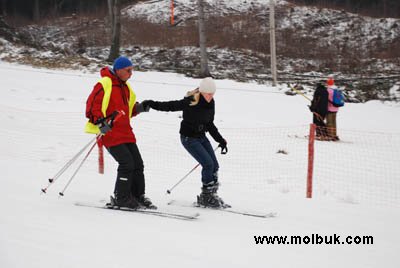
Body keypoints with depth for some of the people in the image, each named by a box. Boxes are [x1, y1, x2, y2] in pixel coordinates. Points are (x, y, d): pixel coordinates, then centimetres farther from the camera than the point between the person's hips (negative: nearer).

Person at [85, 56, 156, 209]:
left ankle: (138, 196, 17)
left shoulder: (125, 87, 17)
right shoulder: (104, 84, -10)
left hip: (125, 132, 9)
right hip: (109, 132, -9)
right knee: (127, 163, -14)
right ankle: (121, 198, -2)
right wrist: (100, 122, -24)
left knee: (137, 164, 6)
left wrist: (138, 108, 4)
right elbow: (92, 105, -14)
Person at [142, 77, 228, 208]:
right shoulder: (190, 102, -22)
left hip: (202, 137, 7)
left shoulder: (211, 103, 1)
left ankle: (212, 194, 16)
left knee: (215, 165, 2)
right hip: (189, 138, -7)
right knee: (208, 164, -14)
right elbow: (170, 106, -21)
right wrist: (152, 104, -32)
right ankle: (206, 197, 0)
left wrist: (220, 140, 13)